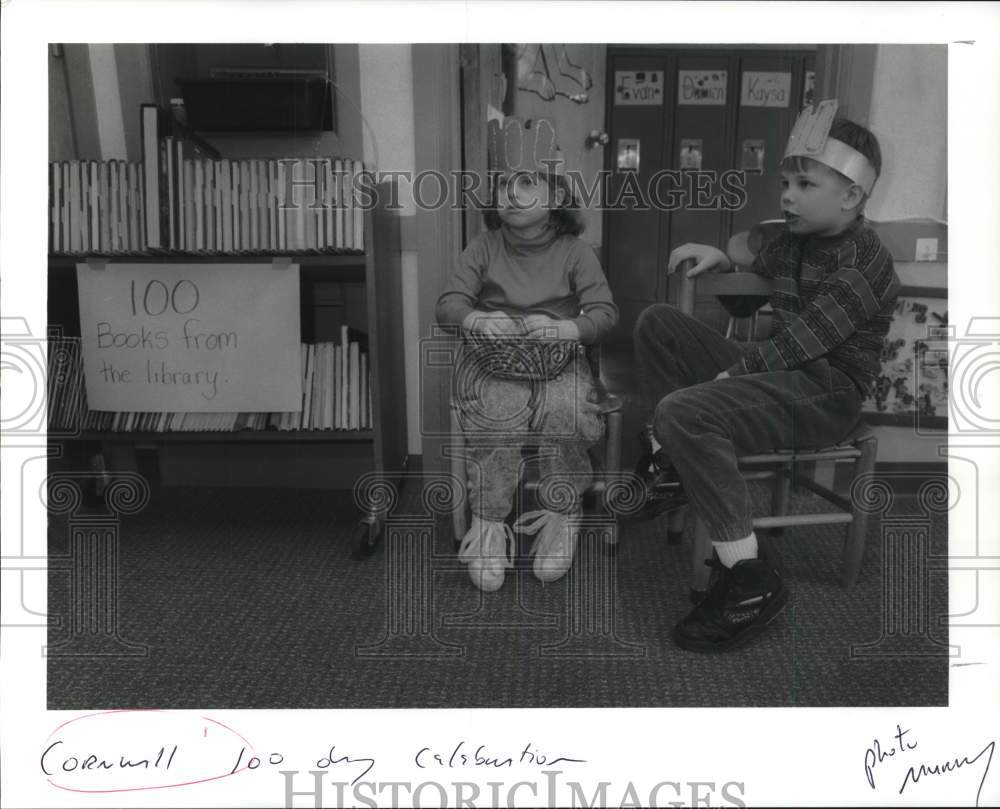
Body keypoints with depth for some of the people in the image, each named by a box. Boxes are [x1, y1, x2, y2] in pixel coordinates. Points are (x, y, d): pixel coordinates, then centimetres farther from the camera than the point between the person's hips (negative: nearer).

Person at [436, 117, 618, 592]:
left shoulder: (573, 251, 6)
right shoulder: (484, 247, 9)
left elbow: (605, 311, -1)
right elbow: (448, 303, 2)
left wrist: (568, 328, -22)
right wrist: (475, 318, -21)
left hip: (558, 360, 0)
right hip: (493, 359, 1)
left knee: (565, 410, -32)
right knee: (496, 414, -31)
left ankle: (562, 516, -9)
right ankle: (489, 522, -13)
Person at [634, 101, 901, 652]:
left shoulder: (861, 262, -13)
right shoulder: (792, 241, 14)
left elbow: (803, 338, -21)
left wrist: (732, 371, -22)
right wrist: (720, 260, 11)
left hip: (825, 393, -10)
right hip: (774, 370, 10)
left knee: (684, 412, -35)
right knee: (657, 323, 7)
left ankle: (751, 582, -28)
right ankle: (672, 463, -1)